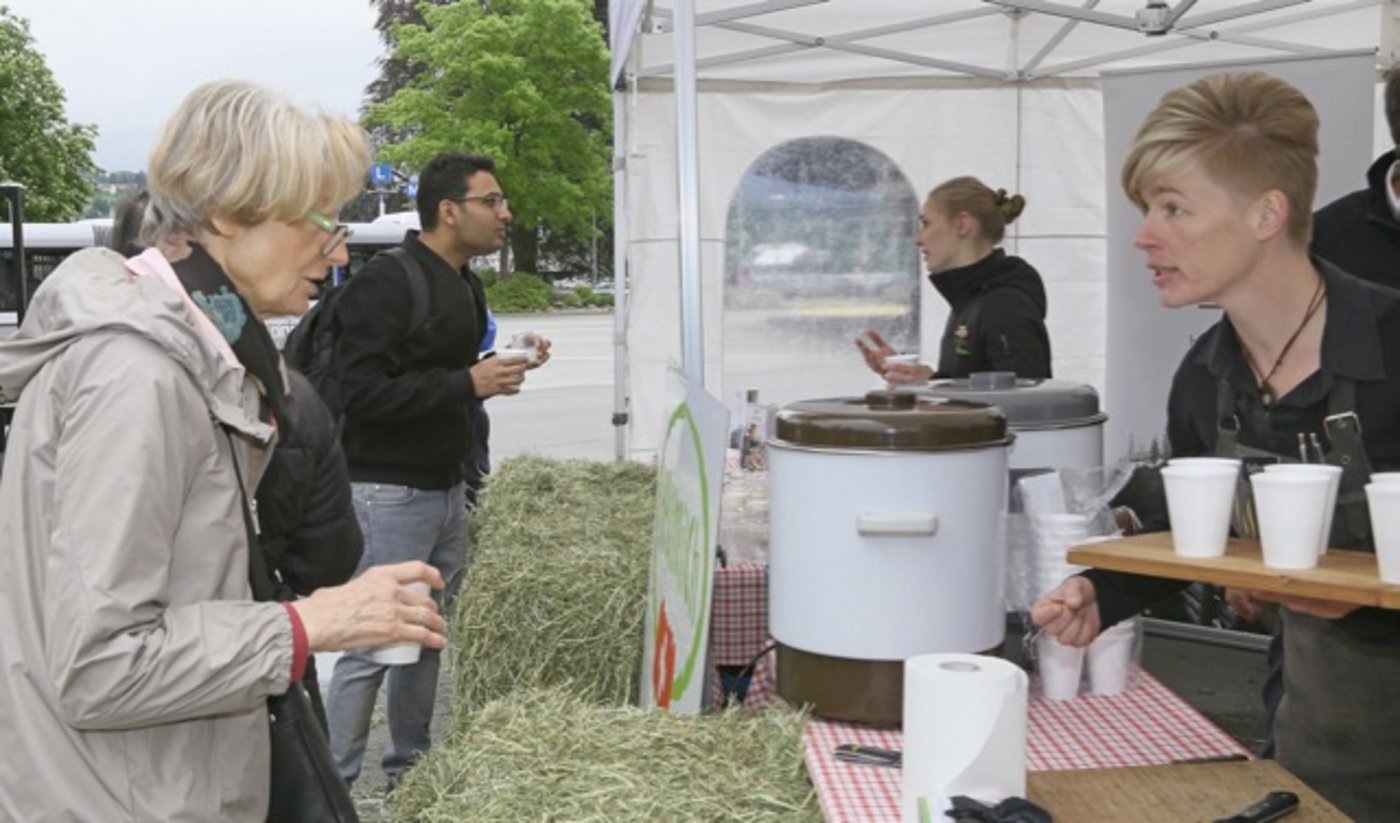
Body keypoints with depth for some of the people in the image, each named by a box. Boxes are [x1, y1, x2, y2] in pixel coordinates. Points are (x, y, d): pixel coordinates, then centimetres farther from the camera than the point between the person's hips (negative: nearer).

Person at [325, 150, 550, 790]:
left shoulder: (465, 286, 13)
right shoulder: (386, 283, -17)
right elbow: (363, 392, -24)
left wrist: (504, 367, 4)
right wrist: (468, 384, -24)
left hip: (446, 487, 9)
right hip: (390, 493, -9)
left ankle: (409, 766, 29)